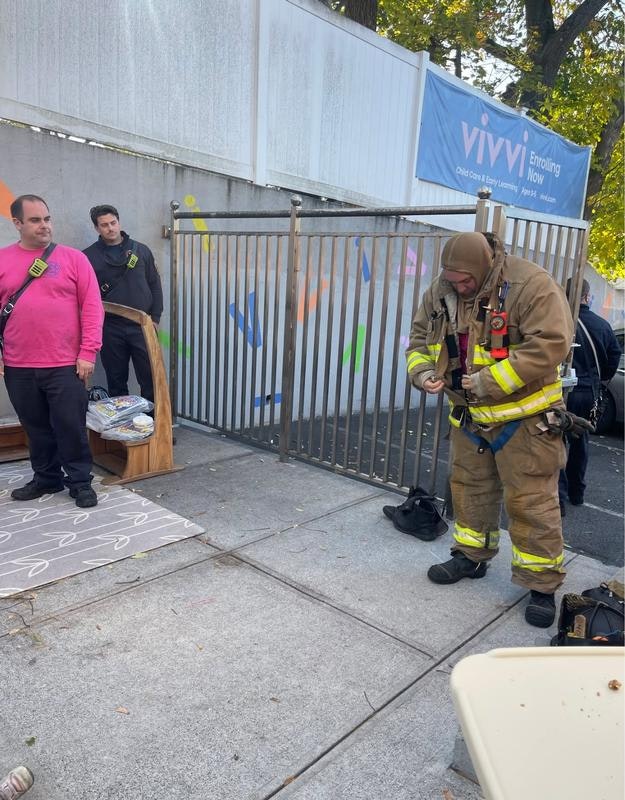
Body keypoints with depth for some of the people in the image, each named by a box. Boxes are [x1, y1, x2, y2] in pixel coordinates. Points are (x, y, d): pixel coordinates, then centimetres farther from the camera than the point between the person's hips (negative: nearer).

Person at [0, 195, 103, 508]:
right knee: (36, 427, 14)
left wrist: (88, 353, -9)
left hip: (65, 365, -3)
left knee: (71, 426, 3)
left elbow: (92, 308, -4)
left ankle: (80, 482, 17)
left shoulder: (73, 258, -1)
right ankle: (46, 478, 31)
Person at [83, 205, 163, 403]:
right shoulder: (89, 256, 2)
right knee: (116, 383, 9)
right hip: (110, 329, 0)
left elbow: (155, 285, 10)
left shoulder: (141, 251, 7)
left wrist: (155, 318, 3)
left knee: (151, 379, 0)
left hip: (142, 327, 1)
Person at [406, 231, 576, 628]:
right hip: (469, 416, 6)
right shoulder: (441, 291, 0)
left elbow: (550, 344, -26)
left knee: (531, 501, 0)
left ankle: (542, 585, 15)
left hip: (524, 417, -6)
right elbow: (420, 336, 11)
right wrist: (422, 371, -10)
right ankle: (471, 557, 38)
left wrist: (490, 382, -28)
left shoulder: (532, 285, -20)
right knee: (469, 488, 18)